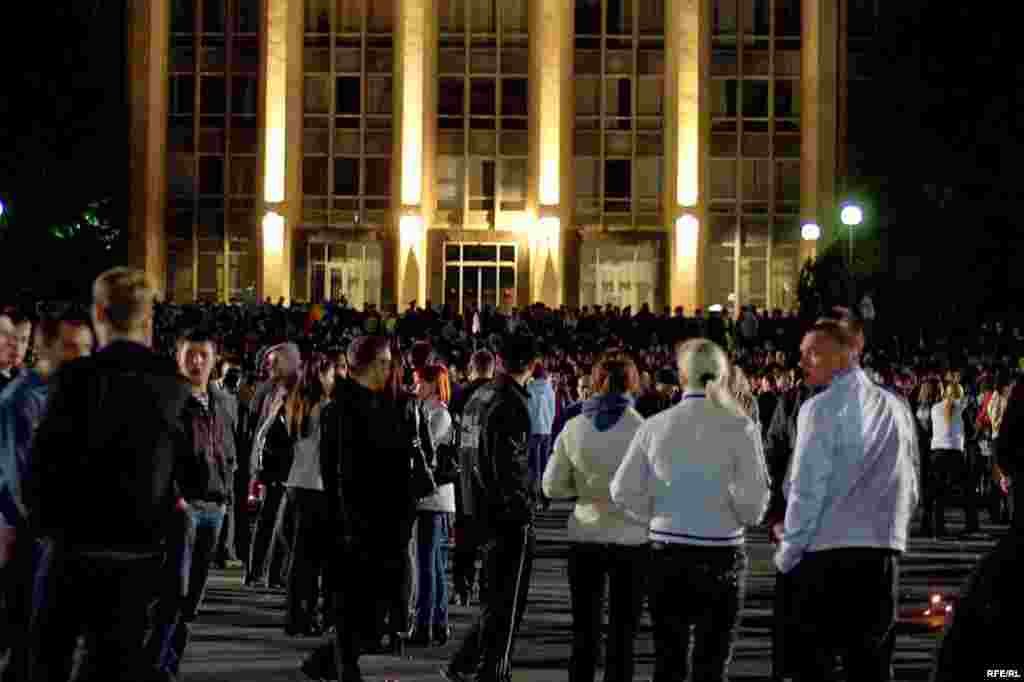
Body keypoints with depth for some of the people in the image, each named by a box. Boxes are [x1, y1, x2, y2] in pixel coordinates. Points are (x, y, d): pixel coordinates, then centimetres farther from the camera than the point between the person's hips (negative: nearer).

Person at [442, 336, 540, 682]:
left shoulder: (478, 397, 9)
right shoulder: (512, 404, -18)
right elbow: (510, 466, -22)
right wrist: (524, 510, -13)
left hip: (480, 508, 9)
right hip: (509, 514, -9)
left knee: (496, 595, 19)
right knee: (507, 602, 2)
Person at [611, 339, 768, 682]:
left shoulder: (655, 426, -2)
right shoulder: (739, 426, -9)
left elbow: (624, 492, 1)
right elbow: (754, 499, -12)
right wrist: (743, 518, 9)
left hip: (666, 553, 2)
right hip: (721, 554, -2)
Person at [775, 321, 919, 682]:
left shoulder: (821, 408, -8)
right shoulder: (896, 407, 9)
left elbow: (806, 489, -10)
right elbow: (910, 490, 11)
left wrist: (788, 554, 0)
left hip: (826, 552, -5)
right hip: (885, 552, 5)